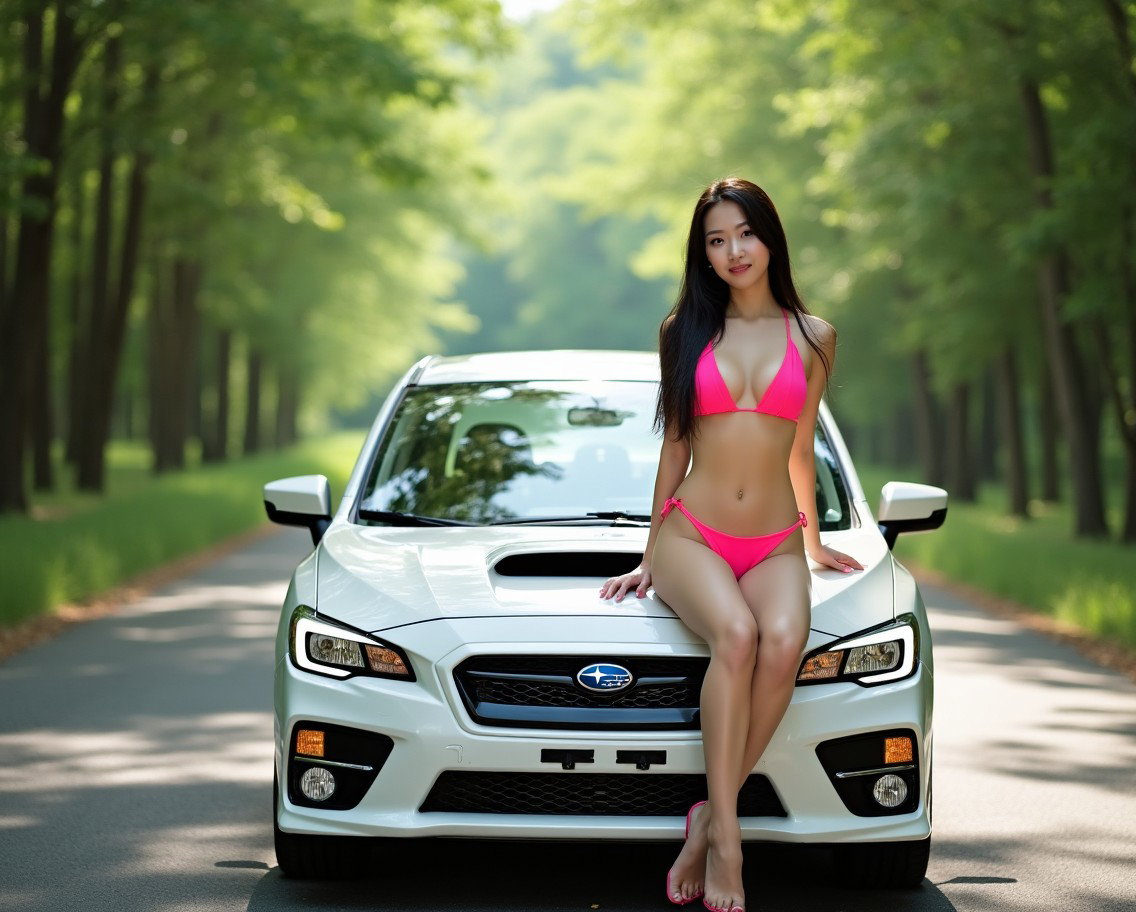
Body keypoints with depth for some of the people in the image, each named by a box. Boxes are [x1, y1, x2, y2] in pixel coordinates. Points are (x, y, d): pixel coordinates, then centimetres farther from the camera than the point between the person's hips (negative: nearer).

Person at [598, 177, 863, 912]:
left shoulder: (813, 338, 9)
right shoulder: (685, 332, 9)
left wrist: (814, 544, 29)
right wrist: (651, 556, 15)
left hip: (775, 544, 1)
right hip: (692, 534, -1)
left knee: (784, 641, -33)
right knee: (736, 634, -34)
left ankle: (709, 819, -24)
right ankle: (727, 838, -32)